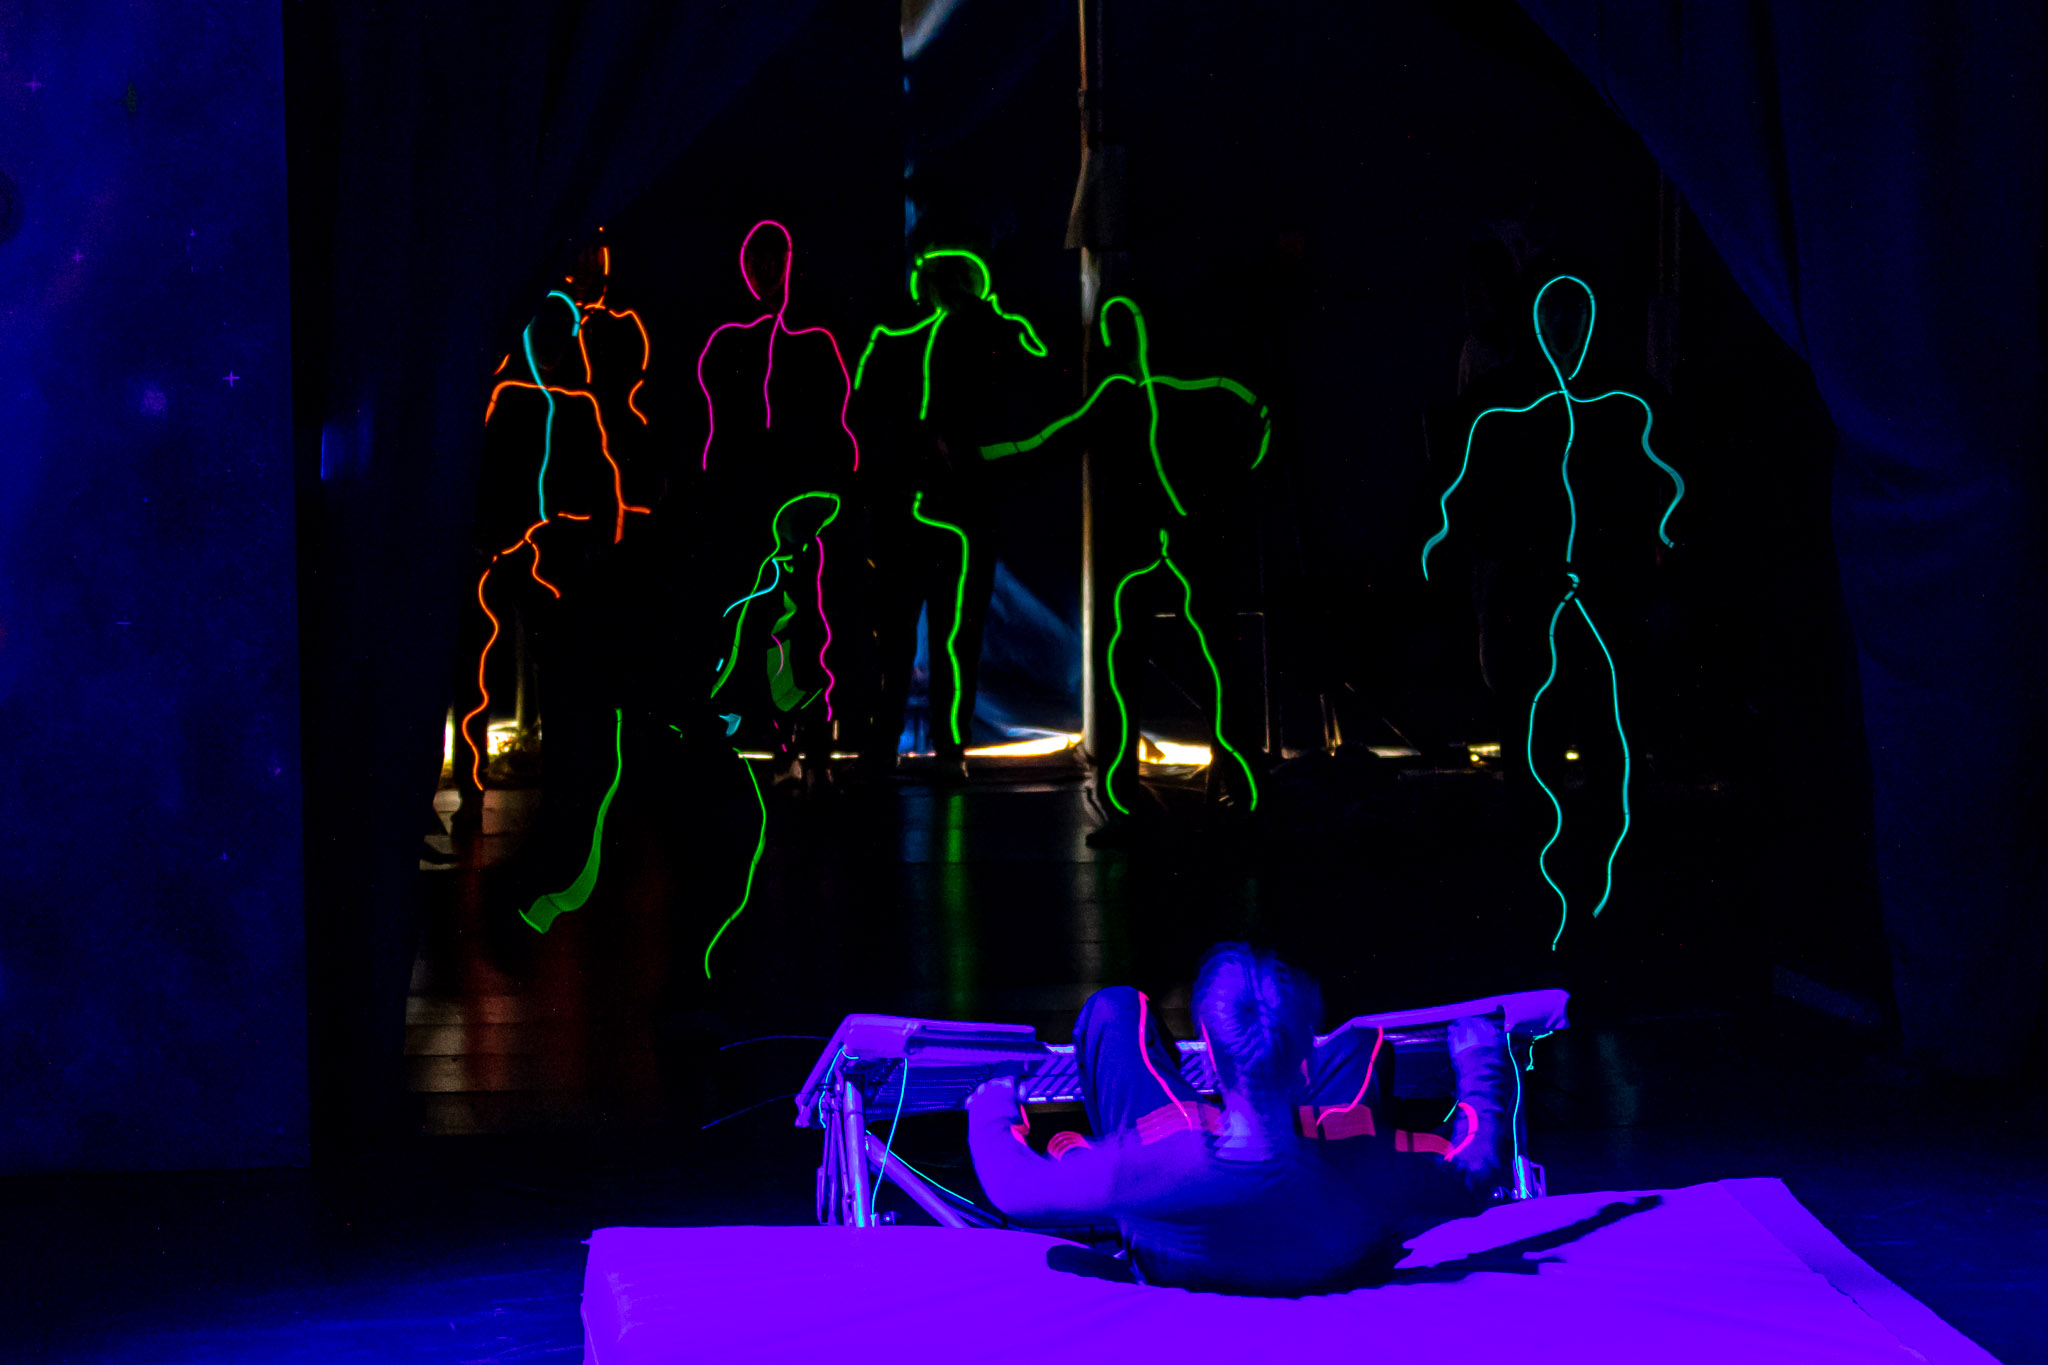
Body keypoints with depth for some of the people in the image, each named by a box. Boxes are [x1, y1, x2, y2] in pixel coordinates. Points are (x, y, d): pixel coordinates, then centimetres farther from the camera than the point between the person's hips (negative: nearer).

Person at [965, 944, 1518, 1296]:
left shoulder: (1148, 1173, -47)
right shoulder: (1370, 1174, -44)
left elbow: (1016, 1189, -27)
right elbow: (1478, 1171, -21)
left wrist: (992, 1111, -3)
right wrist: (1479, 1059, 0)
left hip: (1168, 1269, -1)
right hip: (1327, 1271, 1)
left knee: (1115, 1008, 6)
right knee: (1363, 1042, 18)